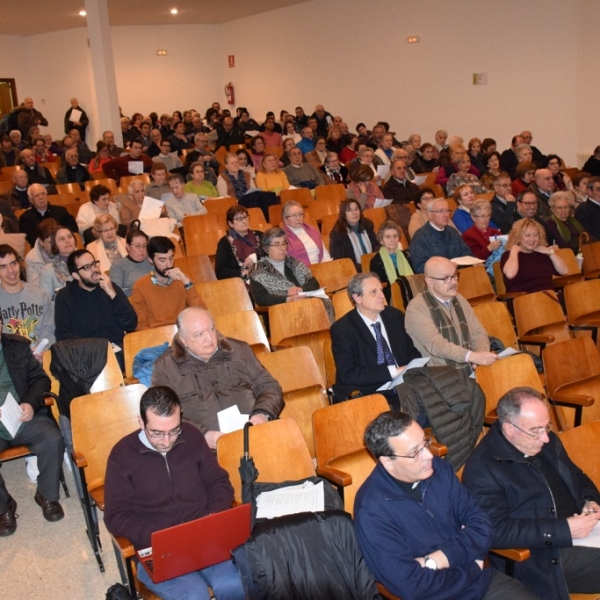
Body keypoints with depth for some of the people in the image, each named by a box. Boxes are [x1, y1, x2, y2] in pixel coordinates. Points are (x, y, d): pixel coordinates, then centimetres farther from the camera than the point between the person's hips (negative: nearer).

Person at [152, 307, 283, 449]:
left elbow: (269, 386, 17)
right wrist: (203, 434, -16)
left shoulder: (239, 350, 17)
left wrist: (263, 414, -5)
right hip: (207, 448, -2)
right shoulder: (165, 366, 8)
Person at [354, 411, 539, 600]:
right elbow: (409, 584, -22)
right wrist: (472, 568, -11)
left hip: (481, 578, 5)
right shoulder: (372, 509, -20)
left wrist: (436, 561, -16)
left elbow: (482, 527, -2)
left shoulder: (439, 469, -2)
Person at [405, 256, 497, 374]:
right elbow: (435, 343, -21)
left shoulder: (459, 300, 14)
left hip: (470, 371, 7)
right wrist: (472, 356, -33)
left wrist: (481, 354, -8)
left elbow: (478, 333, 14)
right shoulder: (416, 308, -9)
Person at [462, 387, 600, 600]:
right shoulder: (482, 468, -15)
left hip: (580, 534, 8)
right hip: (540, 557, -8)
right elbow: (496, 531, -21)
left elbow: (577, 477, 22)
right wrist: (563, 530, -23)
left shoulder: (547, 441, 9)